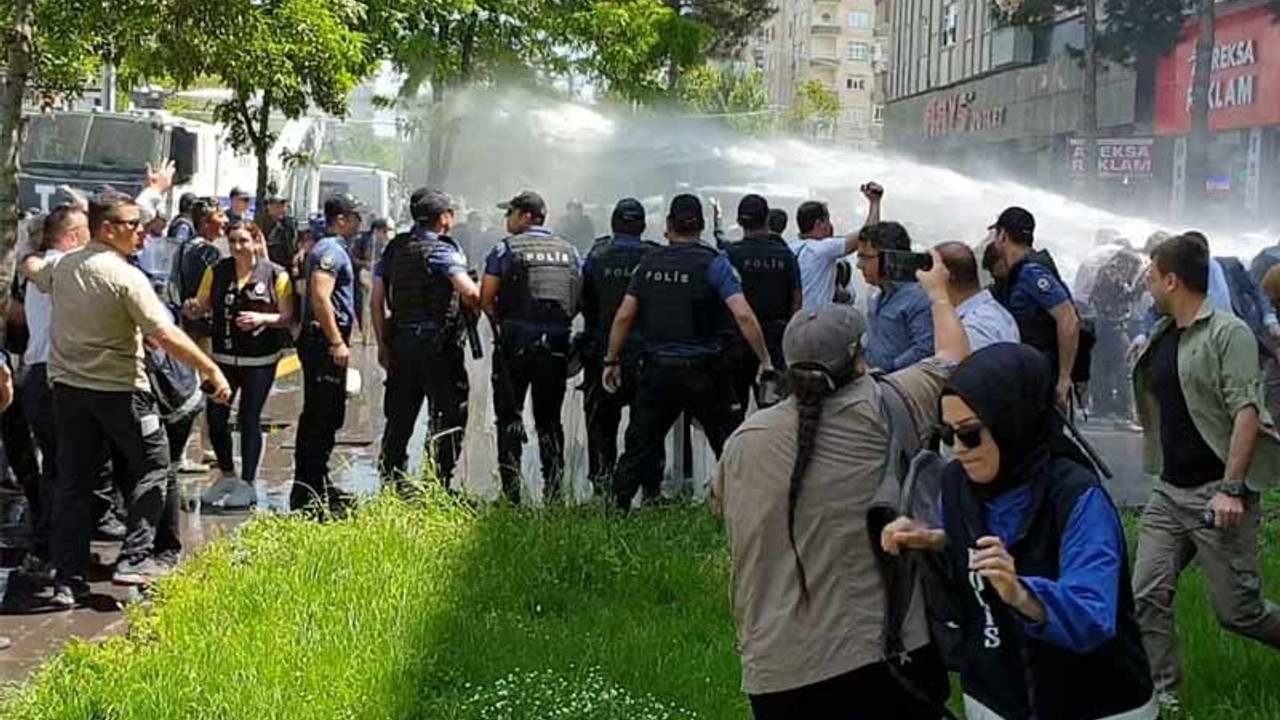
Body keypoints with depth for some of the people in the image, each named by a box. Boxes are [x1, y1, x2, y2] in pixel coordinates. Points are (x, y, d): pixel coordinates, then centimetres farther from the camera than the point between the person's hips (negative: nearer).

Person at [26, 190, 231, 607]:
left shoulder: (61, 267, 4)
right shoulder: (126, 277, -16)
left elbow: (32, 269, 29)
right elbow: (166, 336, -22)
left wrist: (32, 258, 51)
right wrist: (213, 371, -16)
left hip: (67, 385, 6)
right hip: (119, 390, -6)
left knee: (73, 483, 9)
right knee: (151, 465, 11)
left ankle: (67, 580, 10)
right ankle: (135, 558, 2)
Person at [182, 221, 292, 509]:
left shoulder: (276, 275, -5)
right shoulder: (217, 272, 3)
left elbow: (287, 317, -6)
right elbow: (201, 307, 5)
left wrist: (262, 318, -23)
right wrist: (192, 309, -18)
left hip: (260, 361, -3)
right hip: (223, 357, 3)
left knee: (249, 418, 1)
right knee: (215, 416, 3)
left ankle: (247, 484, 13)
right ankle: (227, 476, 25)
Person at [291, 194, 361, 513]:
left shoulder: (331, 249, 20)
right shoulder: (331, 250, -13)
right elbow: (320, 298, -24)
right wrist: (337, 343, -24)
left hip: (324, 342, 11)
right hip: (325, 342, -11)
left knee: (324, 417, 15)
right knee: (321, 418, -9)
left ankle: (317, 485, 23)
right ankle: (307, 493, -7)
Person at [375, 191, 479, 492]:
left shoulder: (393, 250, 11)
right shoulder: (442, 250, -8)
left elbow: (377, 301, 10)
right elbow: (469, 293, -21)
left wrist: (383, 344, 14)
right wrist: (482, 308, 0)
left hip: (400, 342, 6)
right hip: (438, 343, -6)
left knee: (399, 418, 12)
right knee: (448, 416, 1)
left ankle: (391, 485, 15)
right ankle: (440, 486, -1)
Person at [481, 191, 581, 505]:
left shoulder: (506, 249, -4)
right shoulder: (569, 251, 10)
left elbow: (485, 297, -6)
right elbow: (580, 299, 9)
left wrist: (500, 324, 9)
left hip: (515, 341, -4)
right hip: (557, 345, 4)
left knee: (510, 416, 3)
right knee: (549, 419, 10)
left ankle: (511, 493, -1)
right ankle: (553, 492, 8)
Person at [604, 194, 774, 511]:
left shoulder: (649, 264, 4)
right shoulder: (713, 263, -7)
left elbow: (624, 317, 4)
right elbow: (743, 315, -17)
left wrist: (612, 361, 13)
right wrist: (765, 360, -12)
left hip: (657, 368, 3)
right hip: (703, 370, -3)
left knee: (640, 444, 11)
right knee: (728, 445, 9)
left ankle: (618, 504, 11)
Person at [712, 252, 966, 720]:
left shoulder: (743, 440, -1)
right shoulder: (879, 410, -11)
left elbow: (719, 502, 20)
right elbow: (955, 360, 6)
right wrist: (938, 292, 24)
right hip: (885, 657, -2)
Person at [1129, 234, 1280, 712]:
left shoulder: (1228, 333, -11)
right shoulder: (1161, 339, 12)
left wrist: (1231, 488, -24)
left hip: (1217, 494, -7)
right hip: (1169, 492, 7)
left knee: (1237, 610, -2)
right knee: (1147, 597, -1)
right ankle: (1161, 696, 8)